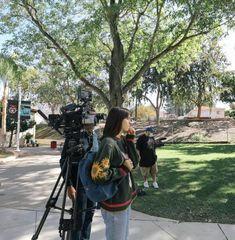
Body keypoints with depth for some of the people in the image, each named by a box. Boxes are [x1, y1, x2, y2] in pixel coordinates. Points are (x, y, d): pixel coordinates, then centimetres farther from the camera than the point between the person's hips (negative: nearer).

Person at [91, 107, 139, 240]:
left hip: (125, 198, 9)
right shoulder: (108, 143, -22)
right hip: (115, 202, -8)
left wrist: (130, 139, -6)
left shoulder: (123, 140, 3)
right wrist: (124, 169, -19)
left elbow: (135, 162, 2)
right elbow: (97, 175, -29)